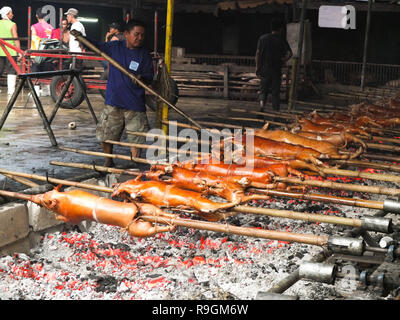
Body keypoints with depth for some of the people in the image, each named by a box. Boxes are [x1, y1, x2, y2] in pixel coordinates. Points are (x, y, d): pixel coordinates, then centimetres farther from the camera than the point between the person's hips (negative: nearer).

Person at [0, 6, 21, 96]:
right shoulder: (12, 25, -6)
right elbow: (16, 39, -8)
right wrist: (19, 52, -5)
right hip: (10, 51, -4)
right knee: (11, 71, 1)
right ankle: (11, 90, -2)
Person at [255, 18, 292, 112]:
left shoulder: (262, 38, 4)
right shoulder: (281, 39, -4)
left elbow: (258, 53, 1)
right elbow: (290, 53, -13)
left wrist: (257, 67, 5)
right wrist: (282, 61, 1)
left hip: (264, 69, 2)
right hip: (276, 70, -2)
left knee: (263, 89, 11)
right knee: (275, 91, 7)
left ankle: (262, 102, -15)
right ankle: (276, 109, 10)